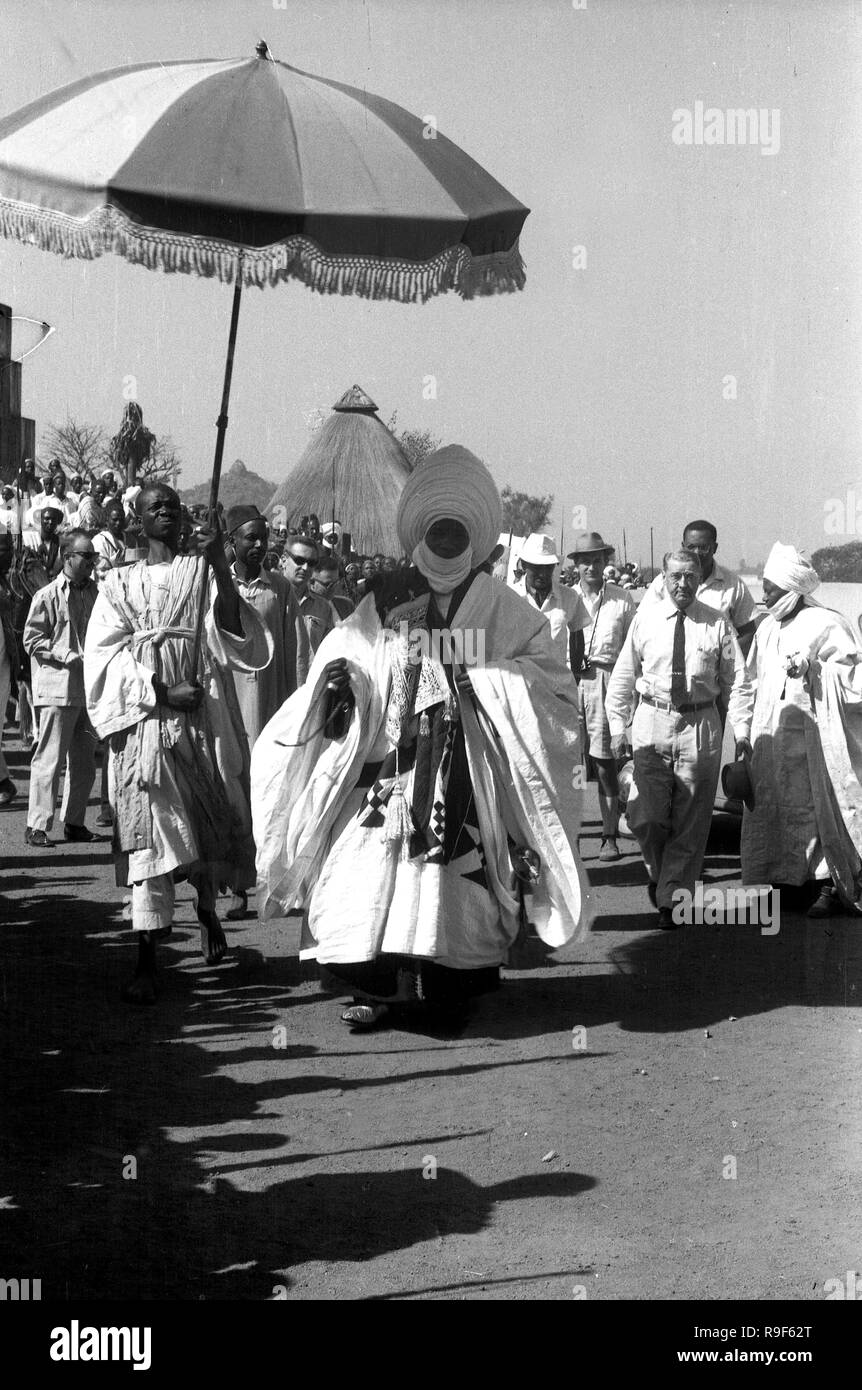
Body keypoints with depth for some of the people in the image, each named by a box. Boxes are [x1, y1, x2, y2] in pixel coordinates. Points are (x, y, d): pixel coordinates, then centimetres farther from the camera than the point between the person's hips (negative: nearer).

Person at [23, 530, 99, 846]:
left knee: (85, 762, 9)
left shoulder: (95, 592, 11)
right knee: (50, 759, -6)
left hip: (88, 688, 6)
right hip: (56, 687, -6)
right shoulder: (47, 596, -6)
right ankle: (37, 825, 1)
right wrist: (69, 657, -15)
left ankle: (75, 822, 20)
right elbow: (33, 640, -6)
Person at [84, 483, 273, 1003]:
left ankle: (208, 907, 38)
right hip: (145, 720, -1)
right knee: (149, 831, -9)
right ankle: (147, 960, -11)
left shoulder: (204, 571, 10)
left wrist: (220, 566, -18)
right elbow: (106, 658, 1)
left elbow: (234, 634, -6)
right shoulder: (121, 583, 11)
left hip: (204, 714, 1)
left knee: (208, 821, 7)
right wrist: (162, 692, -12)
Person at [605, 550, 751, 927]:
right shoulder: (645, 619, 2)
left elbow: (736, 681, 3)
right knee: (645, 818, -4)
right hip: (652, 723, 0)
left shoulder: (717, 624, 0)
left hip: (699, 725, 0)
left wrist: (742, 733, -3)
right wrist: (618, 726, 3)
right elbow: (623, 676, 6)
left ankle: (671, 899, 17)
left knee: (690, 822, 5)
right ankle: (659, 872, 26)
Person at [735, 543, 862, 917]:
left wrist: (812, 668, -19)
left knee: (817, 809, -3)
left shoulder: (826, 626, -7)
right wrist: (745, 730, 12)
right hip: (770, 739, 6)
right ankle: (786, 883, 15)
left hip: (814, 741, -6)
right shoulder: (767, 629, 12)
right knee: (771, 812, 7)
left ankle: (829, 887, 3)